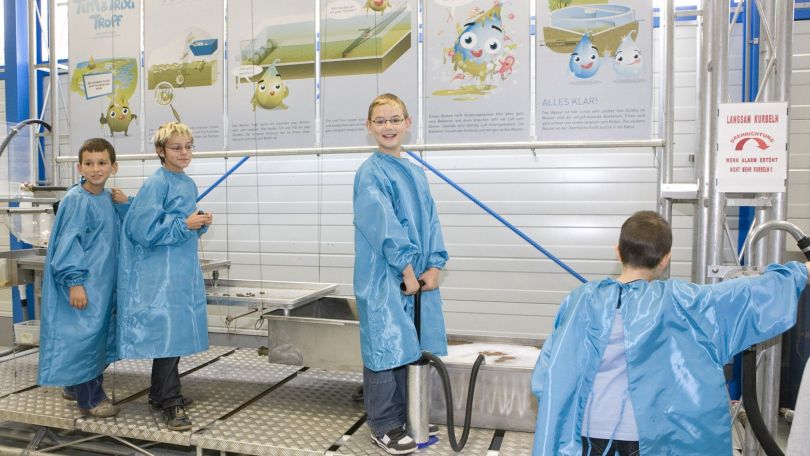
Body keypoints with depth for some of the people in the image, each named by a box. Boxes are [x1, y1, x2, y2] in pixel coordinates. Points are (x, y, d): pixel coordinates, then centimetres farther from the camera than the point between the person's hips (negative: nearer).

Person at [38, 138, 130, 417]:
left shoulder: (109, 199, 8)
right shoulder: (75, 200, -14)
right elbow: (67, 242, -17)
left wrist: (124, 205, -2)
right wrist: (75, 281, -20)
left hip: (104, 283, 8)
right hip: (83, 283, -8)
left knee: (101, 335, 16)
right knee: (86, 334, -3)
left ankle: (75, 386, 33)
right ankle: (90, 399, 10)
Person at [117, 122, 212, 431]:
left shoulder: (189, 184, 12)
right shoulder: (156, 184, -12)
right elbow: (143, 230, -18)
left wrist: (201, 224, 1)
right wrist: (184, 224, -19)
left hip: (184, 270, 8)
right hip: (160, 273, -8)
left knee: (178, 332, 14)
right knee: (167, 332, -7)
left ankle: (161, 393, 29)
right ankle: (170, 404, 2)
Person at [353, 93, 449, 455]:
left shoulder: (416, 174, 13)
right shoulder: (371, 173, -8)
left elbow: (430, 221, 10)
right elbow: (384, 226, -15)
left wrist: (434, 266, -1)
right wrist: (407, 268, -15)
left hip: (419, 276, 7)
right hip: (383, 276, -7)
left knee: (409, 346, 14)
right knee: (386, 347, 0)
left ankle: (407, 416, 30)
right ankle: (384, 426, 15)